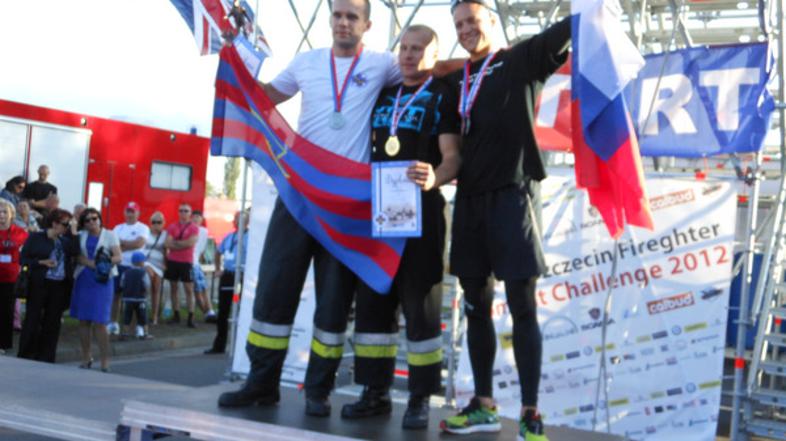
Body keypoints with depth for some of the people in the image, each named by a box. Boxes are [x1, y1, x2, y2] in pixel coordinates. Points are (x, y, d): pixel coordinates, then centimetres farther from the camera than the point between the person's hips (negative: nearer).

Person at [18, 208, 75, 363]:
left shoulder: (66, 241, 10)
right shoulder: (35, 238, -1)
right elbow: (23, 259, -2)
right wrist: (42, 262, -15)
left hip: (59, 286, 4)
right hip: (39, 285, -4)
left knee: (52, 322, 7)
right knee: (32, 320, 1)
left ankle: (45, 358, 15)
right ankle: (25, 356, 11)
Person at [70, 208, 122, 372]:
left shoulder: (109, 235, 7)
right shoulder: (80, 236, 12)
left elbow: (118, 257, -2)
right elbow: (77, 256, -2)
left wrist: (106, 262, -21)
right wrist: (91, 263, -17)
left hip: (103, 280, -3)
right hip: (83, 279, 3)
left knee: (99, 322, -9)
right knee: (83, 320, 5)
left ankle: (104, 361, -4)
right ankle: (86, 357, 16)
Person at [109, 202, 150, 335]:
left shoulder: (143, 228, -1)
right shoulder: (118, 228, 12)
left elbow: (139, 243, -17)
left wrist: (121, 242, -7)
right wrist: (130, 245, -14)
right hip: (119, 265, 4)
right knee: (116, 294, 7)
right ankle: (113, 324, 15)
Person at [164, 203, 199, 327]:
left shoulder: (194, 228, -1)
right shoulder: (172, 227, 6)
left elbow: (190, 243, -15)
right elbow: (167, 244, -4)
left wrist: (175, 242, -6)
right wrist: (183, 244, -12)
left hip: (186, 262, -3)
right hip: (172, 261, 3)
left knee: (189, 289, -4)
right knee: (173, 288, 7)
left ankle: (191, 318, -5)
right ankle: (176, 315, 15)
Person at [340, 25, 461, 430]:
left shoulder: (443, 96, -1)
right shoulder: (384, 94, 17)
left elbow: (452, 157, -12)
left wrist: (434, 179, -32)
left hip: (420, 210, -6)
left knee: (420, 305, -2)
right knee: (372, 301, 7)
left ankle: (420, 398, 4)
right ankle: (376, 391, 15)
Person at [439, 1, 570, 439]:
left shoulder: (522, 60, 3)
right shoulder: (454, 79, 16)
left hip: (513, 194, -5)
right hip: (470, 199, 5)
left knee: (522, 307, -5)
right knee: (476, 305, 9)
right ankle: (483, 406, 19)